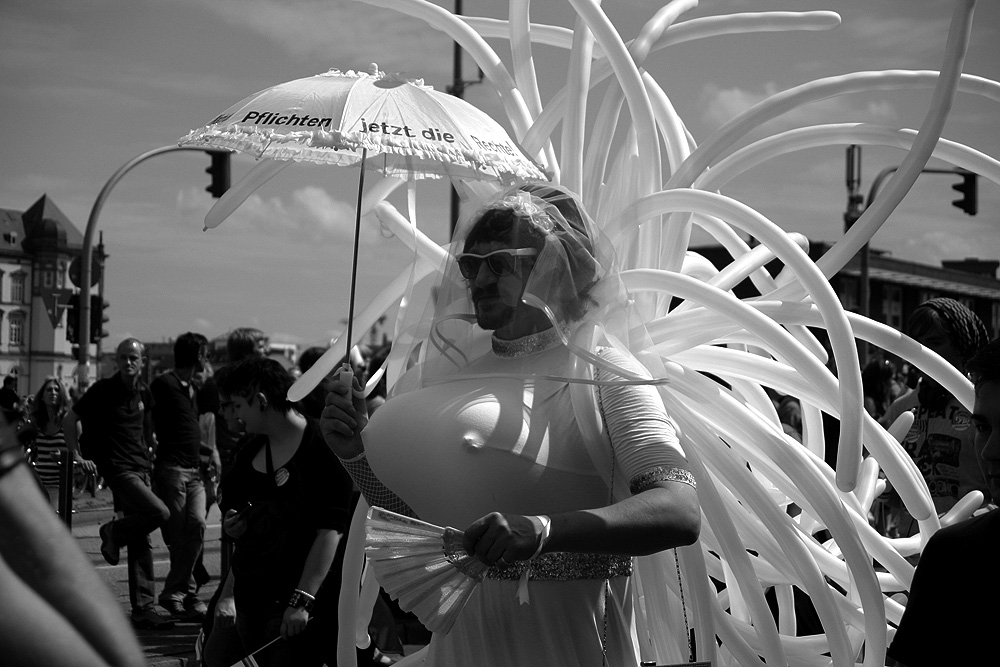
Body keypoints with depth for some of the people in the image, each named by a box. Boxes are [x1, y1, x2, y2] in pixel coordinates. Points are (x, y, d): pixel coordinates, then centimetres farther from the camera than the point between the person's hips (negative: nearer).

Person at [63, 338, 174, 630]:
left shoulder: (144, 393, 11)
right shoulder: (103, 390, -7)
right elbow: (69, 419, -2)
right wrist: (78, 455, -8)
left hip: (141, 468, 6)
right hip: (118, 468, -6)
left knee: (142, 543, 5)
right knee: (159, 512, -25)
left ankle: (143, 608, 7)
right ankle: (114, 532, 2)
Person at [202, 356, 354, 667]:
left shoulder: (322, 447, -11)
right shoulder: (250, 452, 13)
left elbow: (330, 530, -17)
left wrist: (301, 601, -22)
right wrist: (234, 526, 1)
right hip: (249, 599, 7)